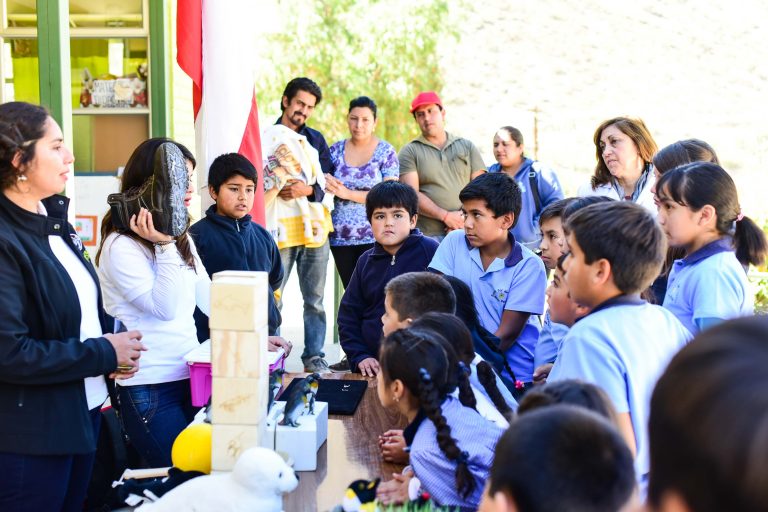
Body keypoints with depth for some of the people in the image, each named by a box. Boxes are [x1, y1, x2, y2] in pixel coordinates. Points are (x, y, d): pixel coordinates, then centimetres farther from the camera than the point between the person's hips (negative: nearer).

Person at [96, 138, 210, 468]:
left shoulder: (182, 238, 14)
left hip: (191, 376, 8)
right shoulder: (120, 246, -12)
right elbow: (165, 307, -17)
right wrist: (165, 246, -20)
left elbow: (210, 301, 14)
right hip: (150, 389, -8)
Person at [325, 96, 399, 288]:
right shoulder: (336, 150, 9)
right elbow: (324, 186, 14)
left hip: (373, 236, -3)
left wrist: (347, 193, -14)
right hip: (340, 237, 3)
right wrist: (328, 185, -11)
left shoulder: (386, 152, 0)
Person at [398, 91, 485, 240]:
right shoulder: (410, 152, 8)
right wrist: (446, 216, -12)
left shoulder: (467, 147, 16)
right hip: (427, 235, -2)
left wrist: (465, 217, -8)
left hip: (465, 232, 2)